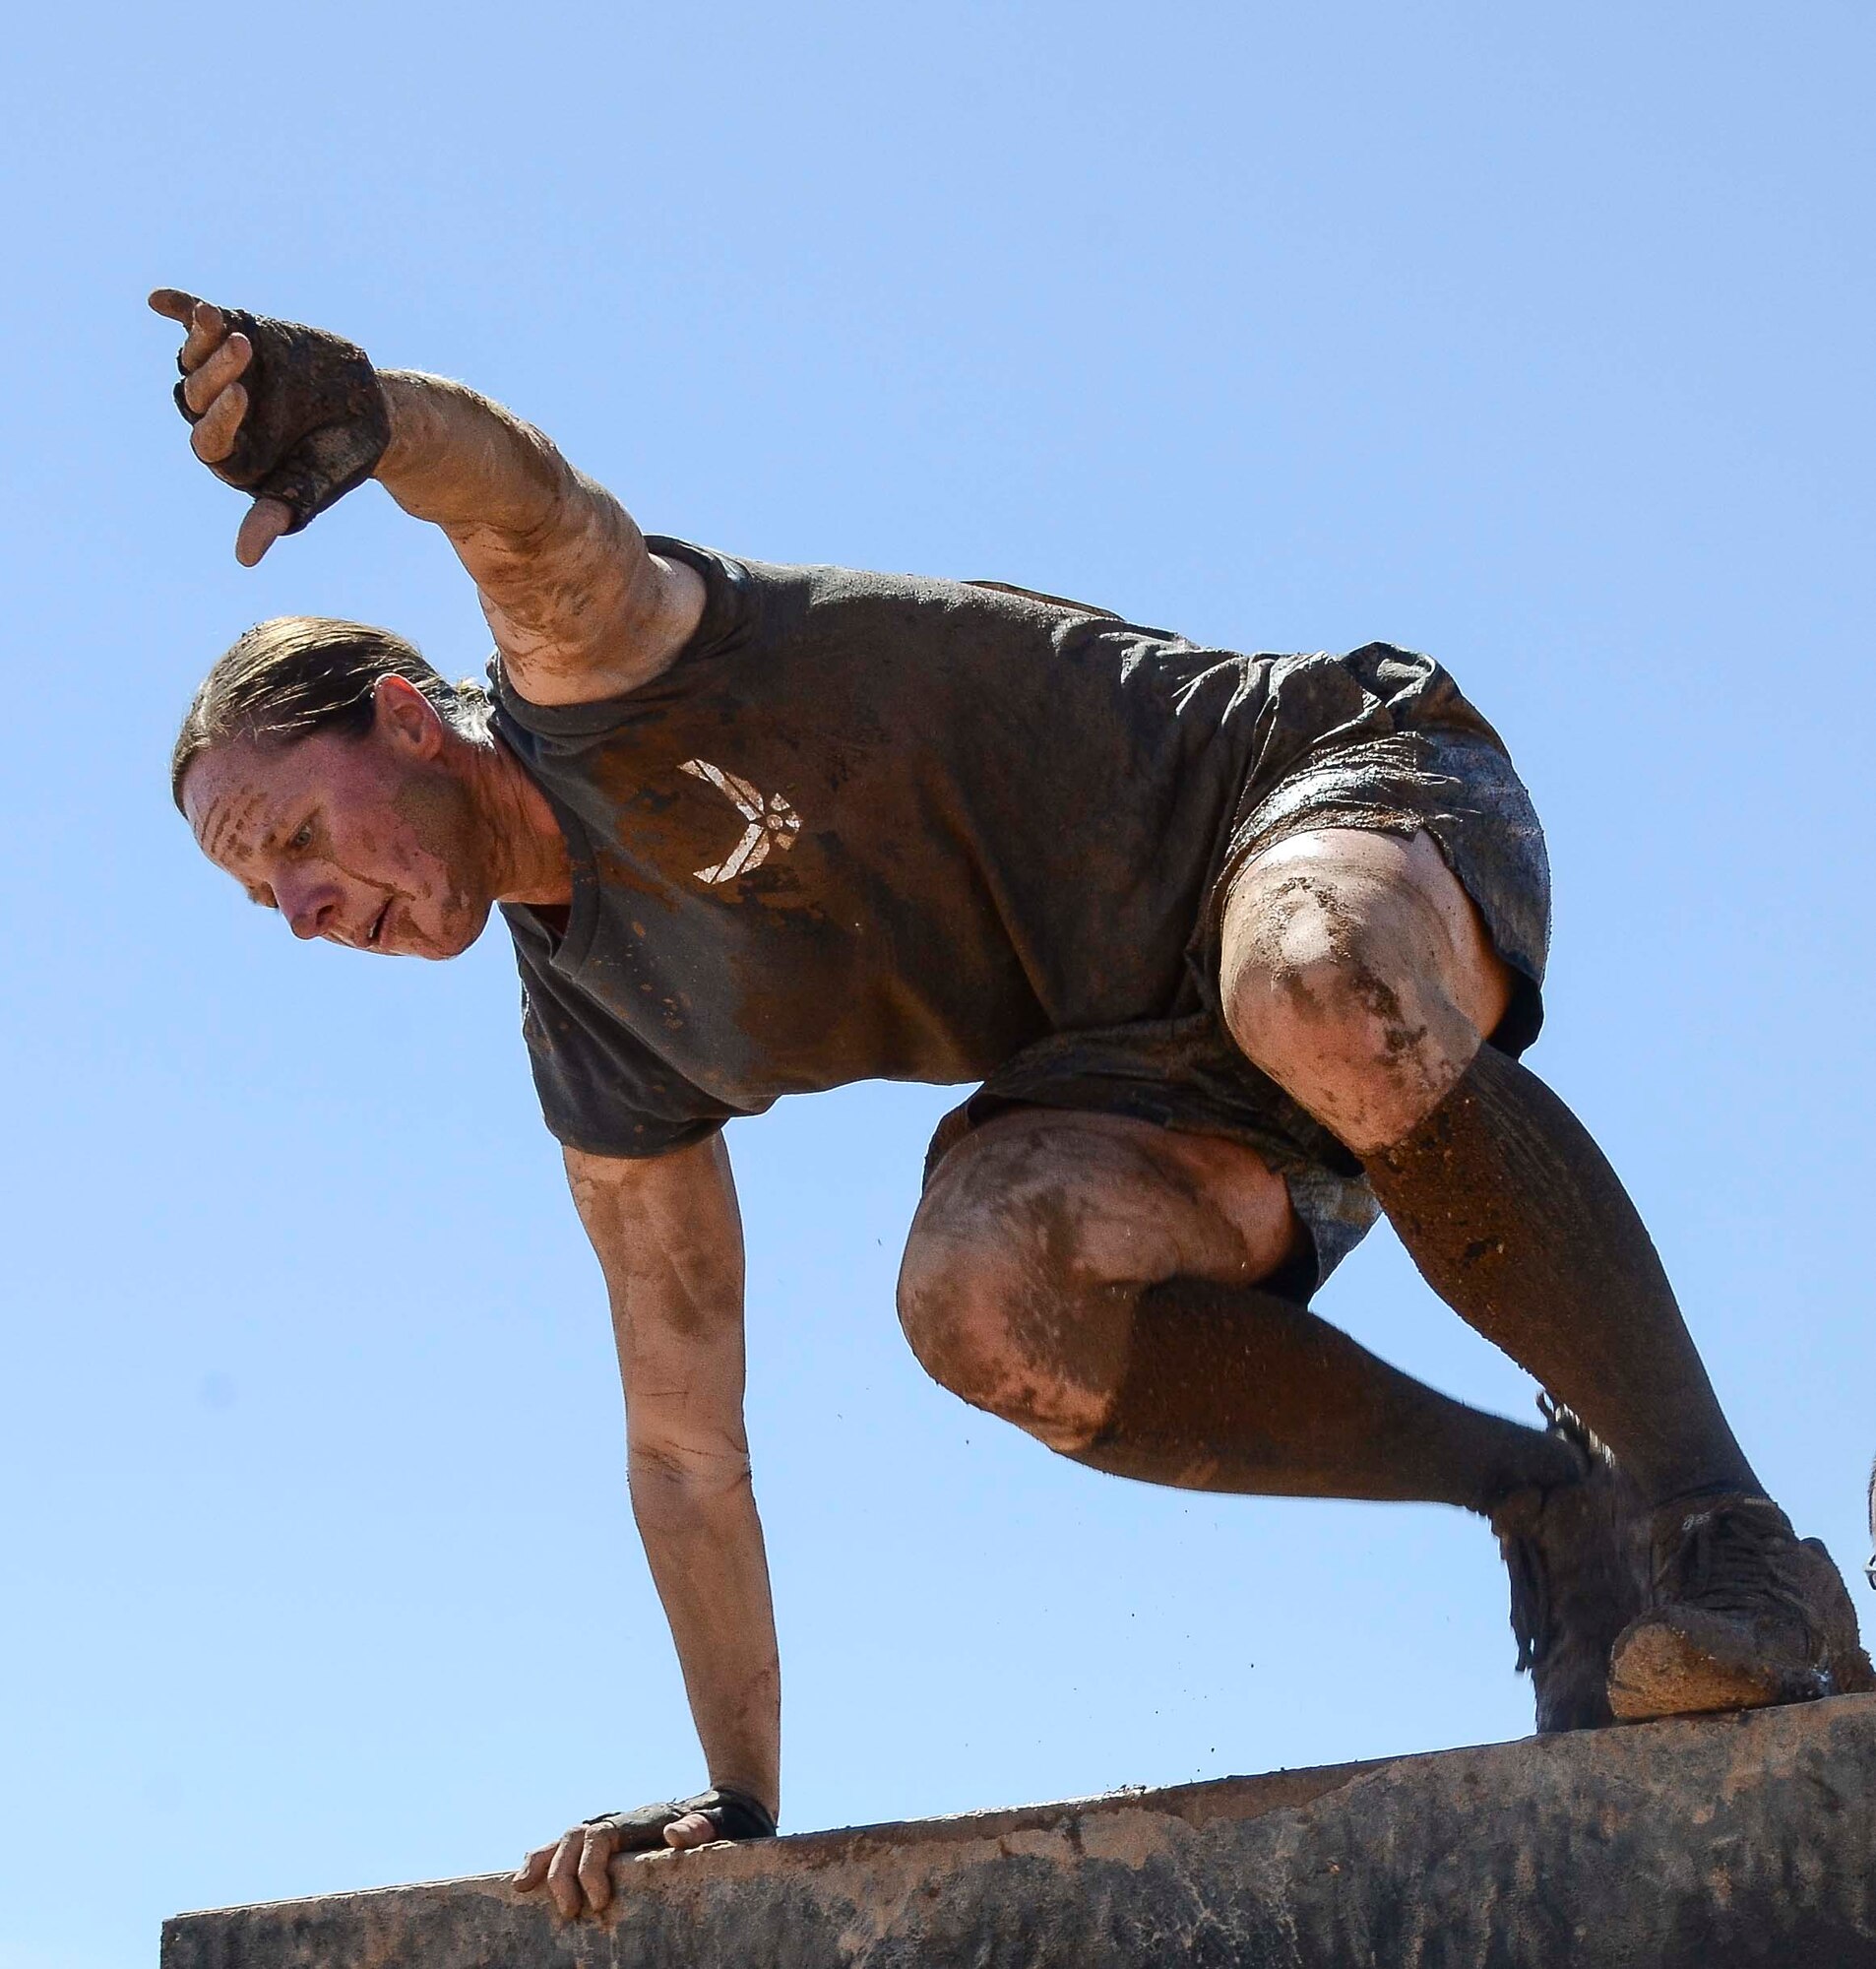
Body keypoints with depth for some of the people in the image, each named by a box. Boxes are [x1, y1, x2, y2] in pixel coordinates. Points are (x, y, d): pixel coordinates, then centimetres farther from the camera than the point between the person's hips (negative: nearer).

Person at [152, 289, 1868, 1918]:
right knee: (973, 1287, -26)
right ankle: (1542, 1500, -13)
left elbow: (517, 490, -35)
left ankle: (1715, 1519, -29)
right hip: (1177, 1066, 6)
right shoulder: (604, 1057, 9)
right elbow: (683, 1438, 11)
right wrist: (738, 1799, 9)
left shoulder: (592, 669, -10)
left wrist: (359, 411, -59)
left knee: (1313, 980, -43)